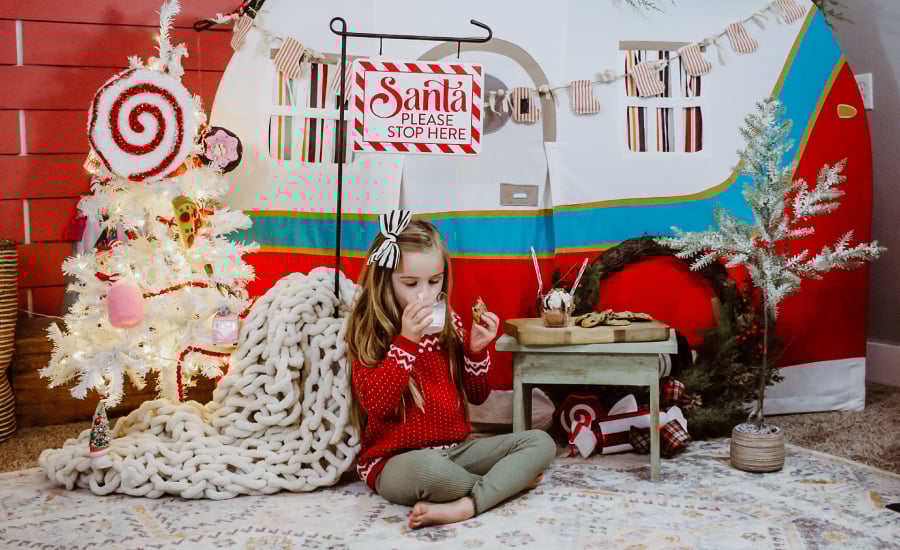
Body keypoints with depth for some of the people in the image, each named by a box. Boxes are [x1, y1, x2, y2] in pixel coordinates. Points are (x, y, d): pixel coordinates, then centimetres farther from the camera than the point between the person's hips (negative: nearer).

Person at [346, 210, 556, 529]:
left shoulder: (449, 324, 9)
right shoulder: (371, 333, -5)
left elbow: (477, 396, 14)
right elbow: (375, 403, -19)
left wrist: (476, 350, -5)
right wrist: (406, 341, -24)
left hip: (455, 449, 6)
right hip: (396, 461, -6)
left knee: (541, 442, -8)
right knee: (429, 468, -41)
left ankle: (463, 506, -27)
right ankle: (509, 480, -11)